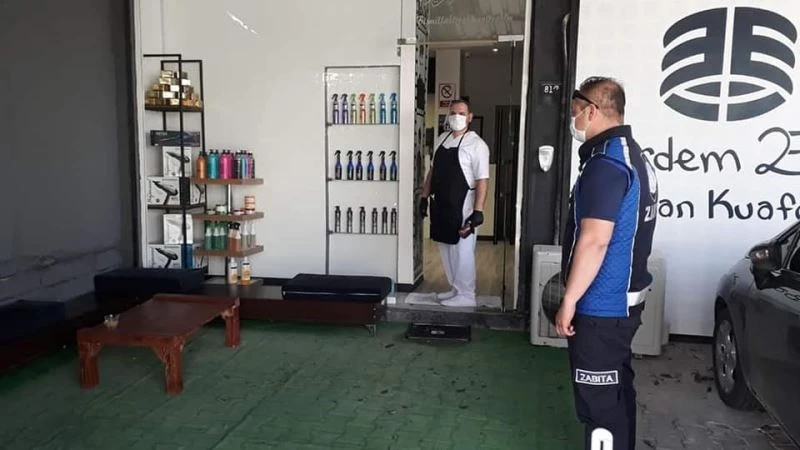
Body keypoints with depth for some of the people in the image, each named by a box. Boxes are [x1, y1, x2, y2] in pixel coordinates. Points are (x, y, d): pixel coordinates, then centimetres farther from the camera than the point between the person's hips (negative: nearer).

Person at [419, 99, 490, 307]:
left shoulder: (476, 144, -11)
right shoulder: (442, 139, 11)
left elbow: (482, 180, -16)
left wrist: (478, 211, -22)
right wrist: (425, 196, 14)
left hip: (462, 206, -7)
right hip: (441, 204, 7)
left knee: (463, 251, 0)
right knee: (446, 249, 14)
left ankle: (466, 295, 11)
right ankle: (455, 289, 28)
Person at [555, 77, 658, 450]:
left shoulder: (606, 163, -20)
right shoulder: (634, 156, 12)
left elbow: (594, 241, -26)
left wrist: (569, 301, -19)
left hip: (601, 306, -10)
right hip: (624, 299, 10)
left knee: (598, 401, 1)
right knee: (617, 390, 21)